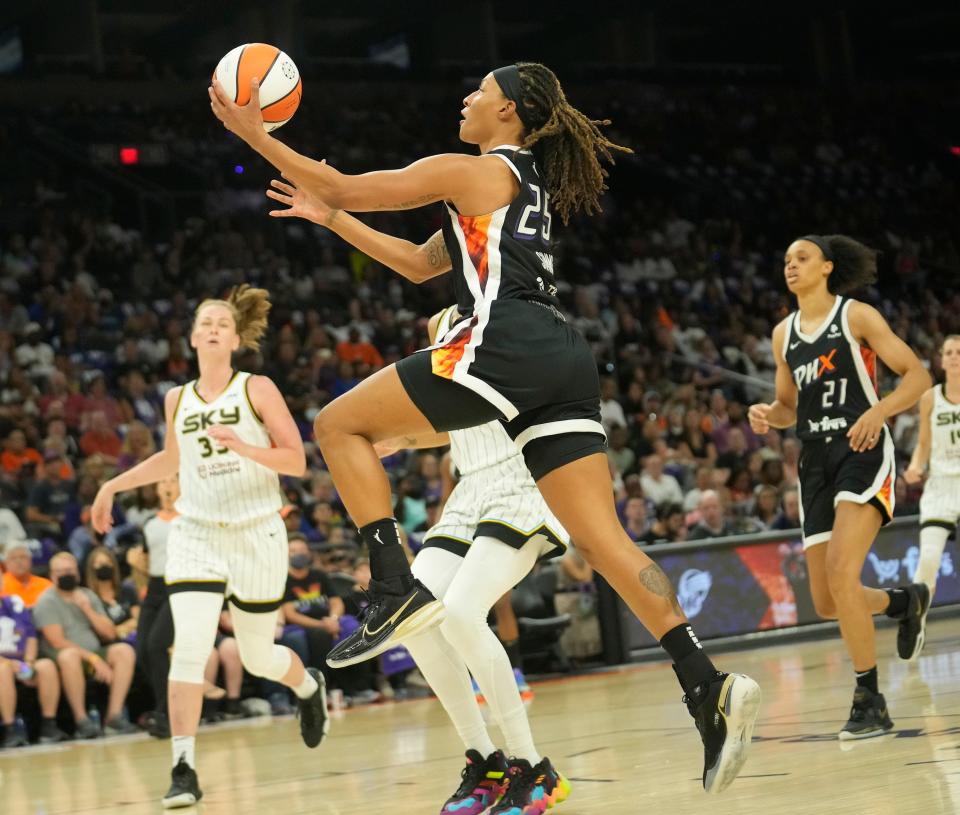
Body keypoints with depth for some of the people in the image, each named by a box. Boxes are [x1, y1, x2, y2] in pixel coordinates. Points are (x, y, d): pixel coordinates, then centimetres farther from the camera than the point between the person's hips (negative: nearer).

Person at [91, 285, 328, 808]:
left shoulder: (257, 390, -3)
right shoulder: (177, 400, 8)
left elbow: (296, 460, -8)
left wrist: (246, 448, -24)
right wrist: (114, 485, 23)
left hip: (257, 535, -2)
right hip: (195, 534, 2)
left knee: (258, 656, 8)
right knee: (189, 647, -17)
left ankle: (309, 689, 44)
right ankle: (184, 770, -17)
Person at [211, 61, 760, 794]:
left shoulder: (471, 171, 5)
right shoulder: (528, 185, 30)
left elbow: (345, 186, 5)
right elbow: (419, 264, 37)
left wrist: (255, 135, 15)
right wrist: (329, 218, 40)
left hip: (504, 343, -8)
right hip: (564, 359, 8)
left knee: (341, 425, 6)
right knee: (602, 539, 1)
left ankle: (397, 590, -8)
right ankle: (709, 686, -13)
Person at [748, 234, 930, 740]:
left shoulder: (857, 316, -2)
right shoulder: (783, 334, 14)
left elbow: (917, 375, -5)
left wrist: (879, 411, -22)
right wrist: (767, 414, 0)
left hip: (862, 453, -6)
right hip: (816, 462, 6)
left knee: (840, 572, -25)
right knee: (827, 603, 4)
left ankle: (870, 701, -16)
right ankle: (904, 602, 37)